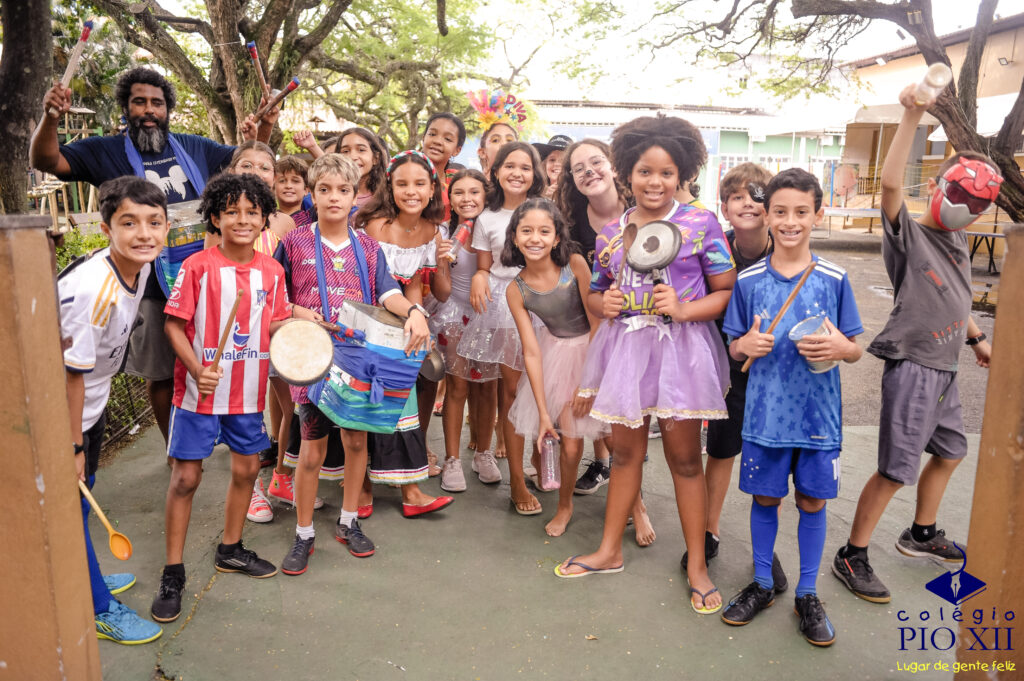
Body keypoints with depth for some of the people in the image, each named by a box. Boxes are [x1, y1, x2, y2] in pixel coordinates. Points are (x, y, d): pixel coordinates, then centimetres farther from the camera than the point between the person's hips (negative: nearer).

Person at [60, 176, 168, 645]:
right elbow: (72, 374, -26)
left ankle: (85, 579, 44)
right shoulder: (93, 290, -33)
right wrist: (74, 445, -17)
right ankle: (99, 609, 21)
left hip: (92, 399, 8)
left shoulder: (139, 265, -9)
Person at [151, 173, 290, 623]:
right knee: (186, 476, 1)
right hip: (200, 392, -4)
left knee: (247, 467, 15)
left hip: (249, 390, 5)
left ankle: (230, 550, 37)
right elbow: (175, 325, -9)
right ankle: (173, 573, 16)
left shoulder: (271, 271, 2)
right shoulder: (198, 266, -11)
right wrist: (198, 370, -21)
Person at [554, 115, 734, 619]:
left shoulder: (701, 224, -5)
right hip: (625, 345, 4)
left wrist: (685, 309, -20)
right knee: (625, 451, 14)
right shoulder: (612, 232, 7)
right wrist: (603, 303, -6)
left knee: (684, 458, 4)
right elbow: (594, 294, 16)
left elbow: (726, 292, -5)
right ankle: (609, 550, 30)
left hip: (681, 347, -3)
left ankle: (697, 564, 20)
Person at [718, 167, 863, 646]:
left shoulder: (834, 279, -3)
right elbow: (734, 349, 5)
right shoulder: (749, 280, -1)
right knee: (765, 497, 12)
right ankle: (762, 584, 32)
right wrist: (745, 345, -17)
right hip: (766, 411, 1)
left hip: (818, 412, 0)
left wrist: (839, 347, -21)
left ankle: (808, 594, 29)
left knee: (812, 501, 11)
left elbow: (856, 351, 2)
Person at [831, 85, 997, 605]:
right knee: (896, 469, -7)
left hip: (945, 368, 9)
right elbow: (891, 183, -30)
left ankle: (921, 534, 43)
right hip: (912, 367, -9)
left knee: (949, 451, 23)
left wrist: (977, 339, 24)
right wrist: (912, 117, -35)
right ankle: (852, 557, 6)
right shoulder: (910, 235, -11)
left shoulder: (958, 242, 14)